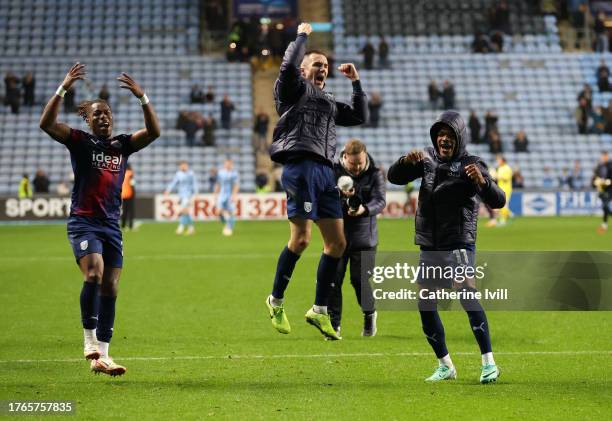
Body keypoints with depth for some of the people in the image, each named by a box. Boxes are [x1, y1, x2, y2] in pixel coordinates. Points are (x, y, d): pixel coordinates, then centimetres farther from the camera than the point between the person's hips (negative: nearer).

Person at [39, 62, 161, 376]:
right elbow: (47, 124, -13)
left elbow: (153, 131, -1)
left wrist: (142, 97, -13)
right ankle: (90, 341, -15)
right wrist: (63, 88, -22)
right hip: (83, 221, -4)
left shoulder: (122, 145, 11)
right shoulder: (80, 142, 1)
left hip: (111, 224, 4)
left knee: (110, 288, 2)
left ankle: (101, 356, 6)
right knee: (94, 272, -26)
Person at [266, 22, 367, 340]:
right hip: (300, 167, -8)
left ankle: (319, 311, 8)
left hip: (325, 171, 8)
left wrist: (356, 82, 29)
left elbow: (359, 117, 34)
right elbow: (288, 65, -11)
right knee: (301, 239, -14)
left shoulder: (329, 102, 30)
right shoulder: (294, 89, 9)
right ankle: (276, 300, 4)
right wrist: (302, 35, 3)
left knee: (337, 243, 2)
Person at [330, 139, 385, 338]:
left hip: (364, 235, -1)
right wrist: (340, 193, -31)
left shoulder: (375, 174, -4)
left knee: (360, 279, 1)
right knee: (333, 279, -3)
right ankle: (334, 323, 7)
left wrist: (365, 209, -36)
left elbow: (380, 200, -14)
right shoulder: (334, 171, -3)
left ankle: (369, 313, 28)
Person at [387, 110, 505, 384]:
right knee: (425, 305, 6)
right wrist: (406, 162, -11)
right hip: (429, 247, 6)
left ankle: (488, 363, -23)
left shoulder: (470, 166, -5)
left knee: (467, 296, -23)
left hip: (459, 245, -6)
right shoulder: (428, 159, 10)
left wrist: (482, 181, -34)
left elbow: (498, 201, -14)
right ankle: (445, 366, 18)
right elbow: (393, 177, 10)